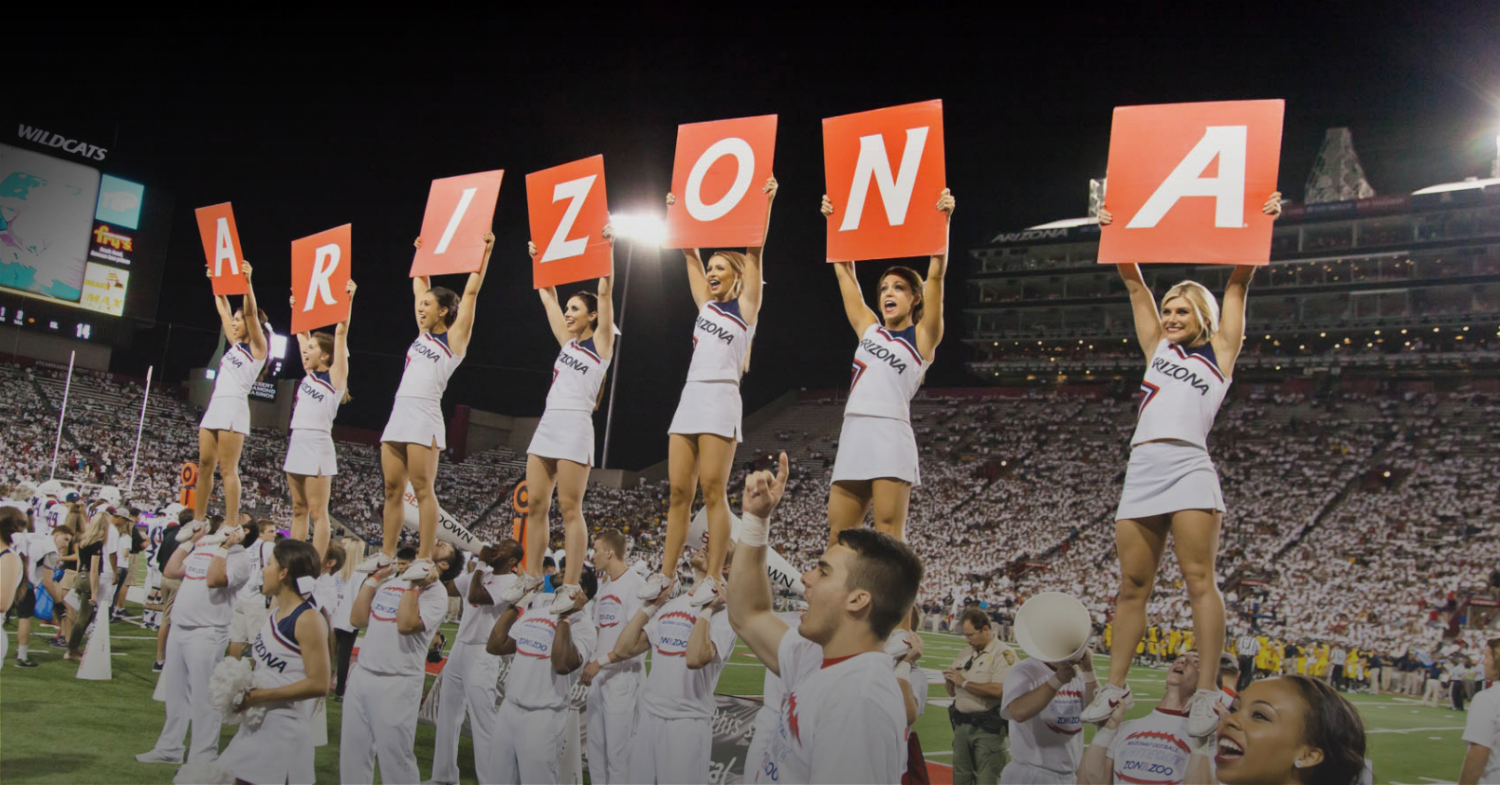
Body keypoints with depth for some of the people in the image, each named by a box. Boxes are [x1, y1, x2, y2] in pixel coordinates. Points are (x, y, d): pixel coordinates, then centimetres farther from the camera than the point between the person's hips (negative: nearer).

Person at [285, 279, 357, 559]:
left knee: (317, 512, -5)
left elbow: (341, 332, -12)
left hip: (318, 444, -8)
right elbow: (301, 334, 23)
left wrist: (347, 299, -16)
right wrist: (297, 307, 26)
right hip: (297, 442, 8)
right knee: (299, 510, 10)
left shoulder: (335, 376, -5)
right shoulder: (310, 373, 13)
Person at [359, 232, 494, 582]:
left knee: (422, 488, -10)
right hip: (400, 413, 7)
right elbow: (420, 286, 29)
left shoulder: (454, 337, 1)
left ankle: (424, 559, -9)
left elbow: (470, 293, -5)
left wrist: (484, 253, -6)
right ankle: (386, 553, 13)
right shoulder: (424, 333, 19)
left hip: (425, 415, -7)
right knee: (393, 489, 7)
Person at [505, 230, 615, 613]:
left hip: (576, 427, -7)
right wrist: (540, 259, 28)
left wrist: (607, 250, -9)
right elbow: (547, 296, 26)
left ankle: (570, 586, -6)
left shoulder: (600, 342, 2)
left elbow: (605, 292, -6)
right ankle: (533, 575, 13)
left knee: (570, 508, -8)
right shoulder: (567, 341, 19)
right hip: (547, 425, 7)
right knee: (535, 504, 5)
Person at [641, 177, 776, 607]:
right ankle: (666, 574, 3)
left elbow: (753, 253, -4)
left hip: (721, 398, -7)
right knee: (678, 492, 2)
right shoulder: (706, 304, 21)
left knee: (713, 491, -11)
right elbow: (690, 254, 26)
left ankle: (714, 579, -10)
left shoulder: (745, 305, 5)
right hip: (690, 397, 7)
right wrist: (678, 213, 26)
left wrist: (764, 203, -8)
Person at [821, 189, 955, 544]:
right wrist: (835, 222, 20)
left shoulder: (923, 336, 7)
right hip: (853, 436, 6)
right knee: (837, 538, 3)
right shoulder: (868, 328, 21)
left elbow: (935, 274, -4)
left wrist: (942, 221, -11)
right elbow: (844, 271, 22)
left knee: (888, 536, -12)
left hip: (890, 437, -6)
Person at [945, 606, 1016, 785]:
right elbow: (953, 691, 19)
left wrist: (964, 682, -14)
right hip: (961, 724, 7)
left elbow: (999, 690, -23)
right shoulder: (965, 654, 15)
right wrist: (949, 681, -4)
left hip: (988, 728, -7)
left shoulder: (1003, 654, -9)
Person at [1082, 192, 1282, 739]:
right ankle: (1116, 687, 11)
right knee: (1133, 585, 6)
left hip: (1187, 467, -4)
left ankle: (1207, 694, -11)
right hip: (1141, 470, 5)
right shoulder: (1158, 347, 24)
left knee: (1198, 579, -11)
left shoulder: (1218, 351, 14)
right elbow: (1135, 285, 24)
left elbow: (1237, 285, 9)